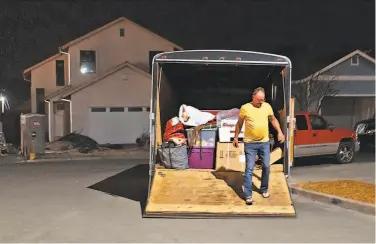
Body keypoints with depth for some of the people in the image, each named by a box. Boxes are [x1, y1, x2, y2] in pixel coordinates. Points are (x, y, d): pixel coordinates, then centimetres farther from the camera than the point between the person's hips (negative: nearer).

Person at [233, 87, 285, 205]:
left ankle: (264, 189, 31)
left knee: (266, 167, 11)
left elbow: (273, 119, 14)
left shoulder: (267, 106, -1)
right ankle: (248, 195, 2)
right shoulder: (245, 108, -9)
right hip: (250, 143, -3)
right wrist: (236, 137, 7)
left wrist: (279, 132, 5)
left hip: (264, 142, 3)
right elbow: (239, 123, 4)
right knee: (249, 169, -3)